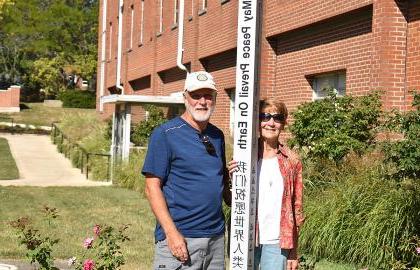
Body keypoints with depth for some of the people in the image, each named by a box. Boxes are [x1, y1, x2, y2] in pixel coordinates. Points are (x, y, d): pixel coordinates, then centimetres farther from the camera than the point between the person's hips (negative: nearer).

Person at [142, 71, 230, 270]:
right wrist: (171, 232, -18)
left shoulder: (217, 135, 12)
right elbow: (152, 187, -10)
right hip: (179, 238, -6)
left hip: (216, 236, 6)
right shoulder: (165, 134, -6)